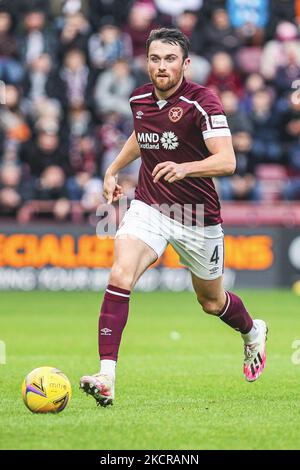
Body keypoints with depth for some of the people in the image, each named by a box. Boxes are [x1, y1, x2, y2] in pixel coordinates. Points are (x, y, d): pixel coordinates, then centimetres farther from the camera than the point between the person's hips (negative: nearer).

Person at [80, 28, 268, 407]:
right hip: (148, 206, 3)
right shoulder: (139, 99, 1)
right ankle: (106, 379, -28)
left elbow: (226, 161, -26)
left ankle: (253, 333, 52)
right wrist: (112, 170, 21)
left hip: (197, 216, -3)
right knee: (120, 275, -24)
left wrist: (184, 168, -42)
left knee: (211, 301, 16)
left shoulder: (201, 101, -17)